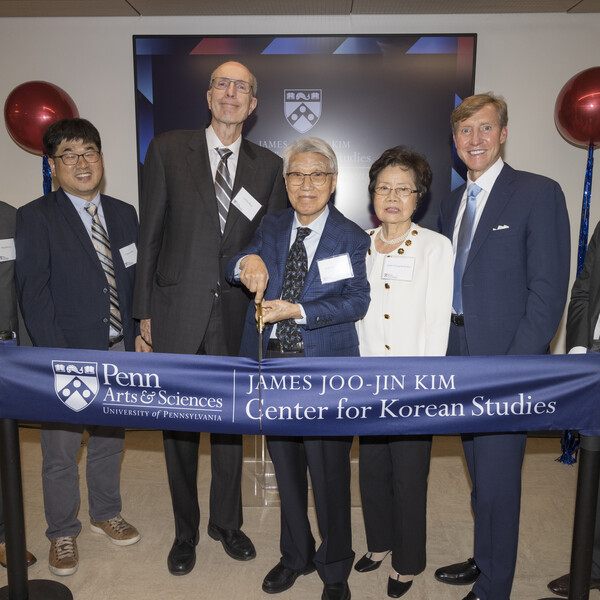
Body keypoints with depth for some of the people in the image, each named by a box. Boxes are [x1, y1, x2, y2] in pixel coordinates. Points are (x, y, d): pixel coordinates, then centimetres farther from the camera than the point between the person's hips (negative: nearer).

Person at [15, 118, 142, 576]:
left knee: (110, 439, 19)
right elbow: (33, 293, -11)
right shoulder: (35, 217, -7)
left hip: (119, 352, 4)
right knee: (61, 453, 9)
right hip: (67, 355, -4)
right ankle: (63, 534, 31)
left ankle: (106, 513, 41)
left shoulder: (123, 215, 8)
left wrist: (136, 334, 3)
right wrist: (58, 358, -16)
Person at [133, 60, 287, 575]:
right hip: (178, 311, -1)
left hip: (236, 313, 1)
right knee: (179, 427, 11)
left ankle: (227, 521, 36)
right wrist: (144, 310, -3)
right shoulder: (169, 150, 2)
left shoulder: (268, 166, 6)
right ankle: (186, 531, 33)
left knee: (231, 422, 13)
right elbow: (150, 233, 0)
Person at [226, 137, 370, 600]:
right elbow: (234, 268, 1)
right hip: (273, 364, 4)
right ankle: (296, 555, 42)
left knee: (329, 474, 6)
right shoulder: (271, 228, 10)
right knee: (286, 468, 19)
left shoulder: (352, 238, -3)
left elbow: (357, 301, -13)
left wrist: (298, 312, -23)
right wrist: (247, 262, -23)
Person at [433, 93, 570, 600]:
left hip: (506, 360, -6)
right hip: (460, 358, 6)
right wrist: (447, 352, 5)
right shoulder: (452, 202, 13)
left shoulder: (539, 193, -8)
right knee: (480, 474, 20)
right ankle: (484, 559, 40)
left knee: (497, 482, 4)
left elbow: (548, 291, -14)